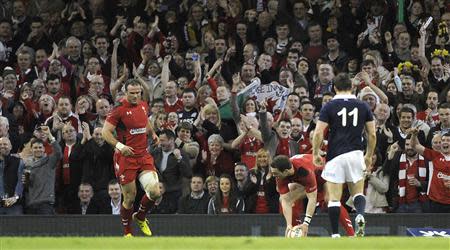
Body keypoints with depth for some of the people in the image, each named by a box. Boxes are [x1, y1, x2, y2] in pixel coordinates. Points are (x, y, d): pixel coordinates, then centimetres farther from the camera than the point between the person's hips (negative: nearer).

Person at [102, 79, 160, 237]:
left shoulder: (143, 106, 9)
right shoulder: (119, 110, -10)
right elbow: (105, 132, -12)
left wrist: (153, 133, 14)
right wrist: (120, 146, -25)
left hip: (144, 156, 5)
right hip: (126, 157, -5)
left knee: (154, 192, -9)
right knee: (130, 198, -1)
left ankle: (140, 217, 20)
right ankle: (127, 233, 18)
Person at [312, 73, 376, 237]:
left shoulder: (329, 107, -2)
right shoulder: (363, 106, 6)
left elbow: (318, 133, -7)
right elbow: (372, 134, 7)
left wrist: (316, 154, 6)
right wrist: (369, 156, 19)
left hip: (335, 156, -2)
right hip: (356, 154, 2)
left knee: (334, 198, 3)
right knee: (358, 193, 13)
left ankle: (335, 234, 0)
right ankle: (360, 215, -17)